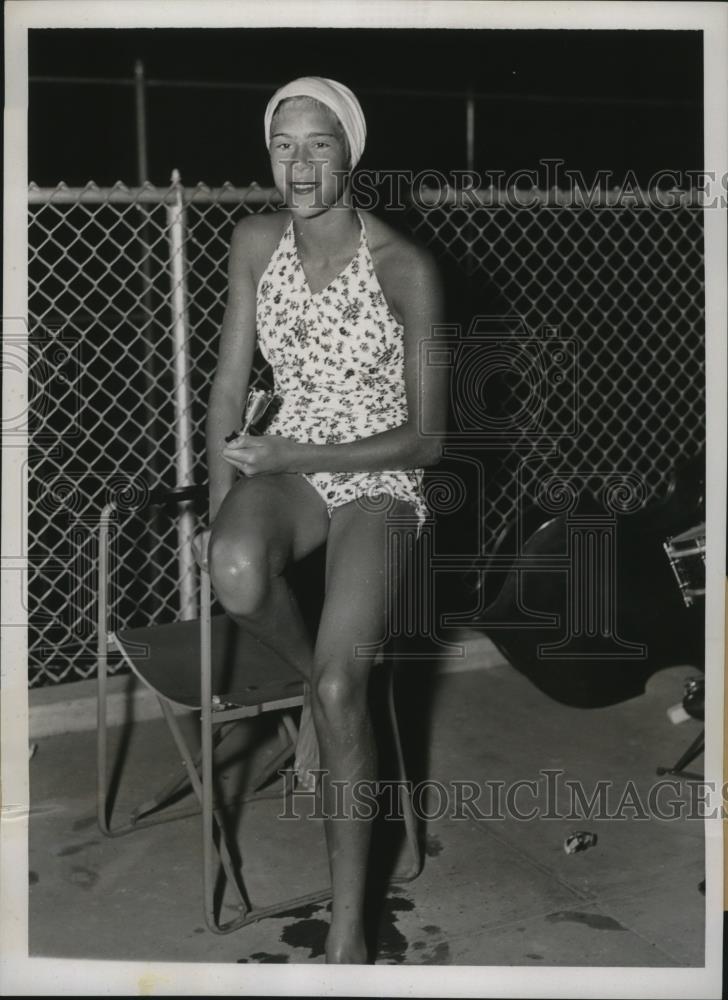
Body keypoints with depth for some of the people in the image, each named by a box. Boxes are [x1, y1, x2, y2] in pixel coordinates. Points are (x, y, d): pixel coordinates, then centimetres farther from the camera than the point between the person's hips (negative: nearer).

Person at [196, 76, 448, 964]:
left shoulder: (406, 269, -15)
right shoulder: (255, 243, -1)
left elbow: (427, 438, -12)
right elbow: (229, 387, 4)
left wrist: (300, 455, -19)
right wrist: (220, 516, -4)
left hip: (380, 479, -3)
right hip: (288, 464, 4)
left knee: (340, 690, -22)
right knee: (236, 574, -35)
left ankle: (348, 925, -4)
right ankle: (314, 672, 2)